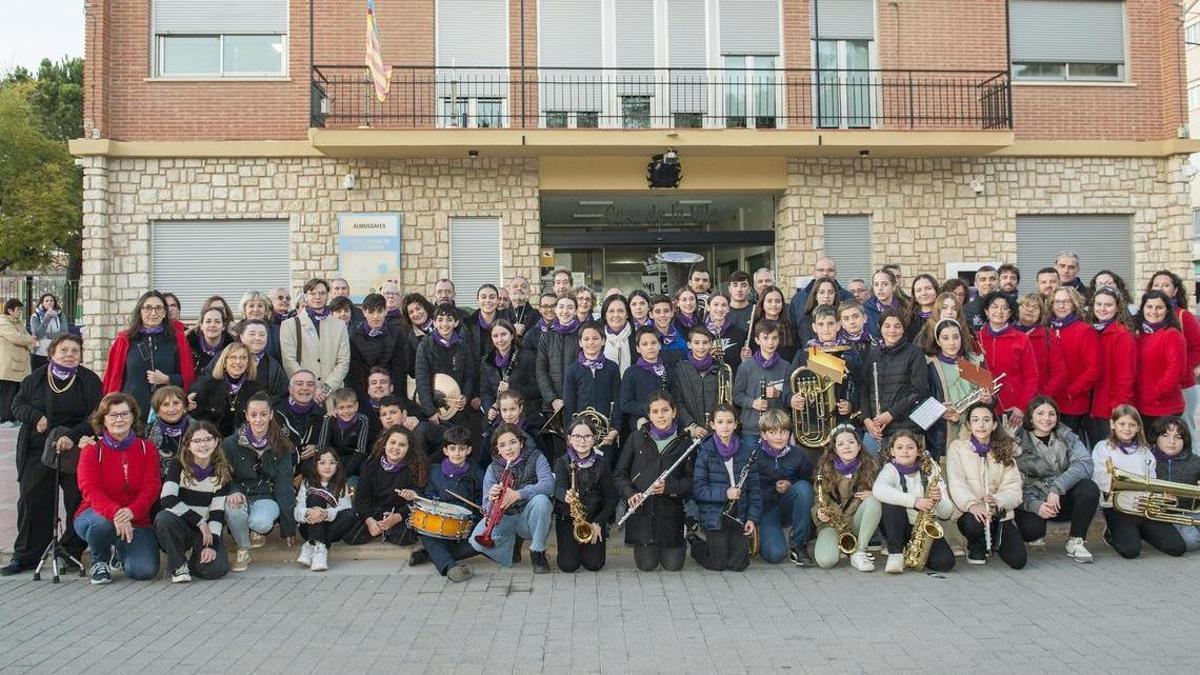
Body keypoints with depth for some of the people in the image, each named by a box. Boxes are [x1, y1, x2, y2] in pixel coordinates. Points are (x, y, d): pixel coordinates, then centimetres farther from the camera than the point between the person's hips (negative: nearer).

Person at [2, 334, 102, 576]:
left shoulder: (89, 380, -2)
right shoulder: (36, 378, 6)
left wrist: (72, 436, -22)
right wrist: (36, 417, -11)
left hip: (76, 453, -2)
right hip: (36, 452, 2)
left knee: (78, 502, 1)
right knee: (31, 502, 5)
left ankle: (71, 552, 15)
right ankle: (24, 556, 15)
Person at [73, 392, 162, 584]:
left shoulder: (147, 448, 4)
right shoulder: (92, 450, -2)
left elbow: (152, 487, -7)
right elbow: (90, 489, -16)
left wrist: (131, 511, -29)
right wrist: (115, 513, -36)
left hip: (136, 519, 2)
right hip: (96, 514, -1)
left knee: (145, 571, -19)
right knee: (104, 523, -39)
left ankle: (121, 549, 19)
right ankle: (100, 561, -3)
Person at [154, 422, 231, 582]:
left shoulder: (223, 472, -1)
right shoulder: (178, 465, -5)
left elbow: (217, 512, -6)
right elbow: (167, 499, -19)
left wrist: (212, 544, -17)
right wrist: (199, 521, -20)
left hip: (206, 531, 1)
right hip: (179, 526, 0)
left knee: (217, 569, -25)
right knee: (164, 518, -35)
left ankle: (195, 560, 12)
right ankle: (179, 566, -11)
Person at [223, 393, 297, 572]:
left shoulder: (281, 446, -2)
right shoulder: (231, 444, -3)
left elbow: (284, 485, -2)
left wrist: (288, 526, -6)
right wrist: (233, 492, -26)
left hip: (267, 498, 0)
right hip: (241, 495, 1)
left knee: (260, 522, -34)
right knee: (233, 508, -36)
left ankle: (257, 531, 7)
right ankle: (243, 550, -8)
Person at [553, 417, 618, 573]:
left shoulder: (601, 464, 0)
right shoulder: (562, 462, -4)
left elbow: (611, 497, -1)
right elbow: (559, 487, -22)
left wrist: (598, 523, -13)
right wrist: (566, 496, -47)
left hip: (595, 519, 1)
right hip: (567, 518, -1)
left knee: (595, 564, -11)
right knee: (568, 565, -14)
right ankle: (571, 547, 21)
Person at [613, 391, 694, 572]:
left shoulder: (684, 442, 1)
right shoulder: (636, 438, 2)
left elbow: (691, 480, -2)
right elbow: (619, 474, 4)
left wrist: (669, 487, -19)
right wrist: (629, 493, -14)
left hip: (671, 511, 0)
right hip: (641, 511, 0)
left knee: (673, 565, -2)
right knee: (647, 565, -3)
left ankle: (678, 544, 31)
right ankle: (643, 546, 31)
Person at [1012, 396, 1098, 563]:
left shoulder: (1066, 436, 1)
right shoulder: (1017, 442, -8)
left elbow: (1084, 463, -17)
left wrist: (1056, 488, -28)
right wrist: (1035, 505, -30)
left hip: (1061, 500, 3)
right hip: (1033, 502, -3)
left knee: (1089, 489, -25)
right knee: (1032, 530, -32)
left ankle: (1075, 542, -7)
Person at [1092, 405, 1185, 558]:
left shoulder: (1145, 452, 18)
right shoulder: (1103, 448, 4)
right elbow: (1100, 481, -6)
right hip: (1118, 508, -4)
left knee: (1178, 548, -7)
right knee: (1131, 550, -23)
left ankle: (1140, 532, 17)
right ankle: (1112, 534, 10)